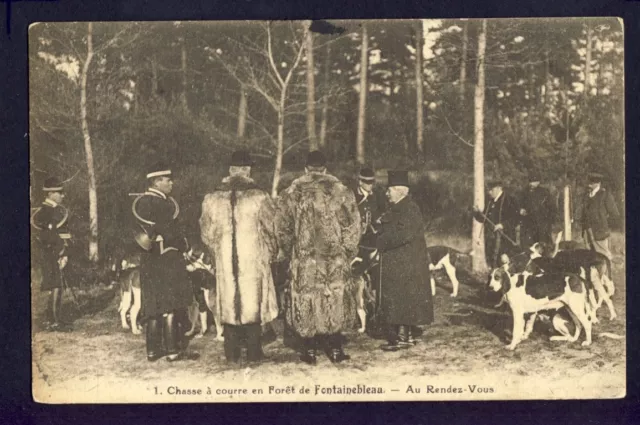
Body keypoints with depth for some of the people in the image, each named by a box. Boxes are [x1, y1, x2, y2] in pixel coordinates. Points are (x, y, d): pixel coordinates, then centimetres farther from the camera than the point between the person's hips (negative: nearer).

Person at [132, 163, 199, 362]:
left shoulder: (141, 201, 10)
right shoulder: (163, 203, -17)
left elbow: (139, 232, 14)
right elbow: (169, 232, -18)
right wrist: (184, 246, -1)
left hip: (149, 260, 9)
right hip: (167, 260, -9)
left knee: (155, 306, 13)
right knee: (171, 305, -3)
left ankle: (153, 350, 16)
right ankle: (173, 349, 0)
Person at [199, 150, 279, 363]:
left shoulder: (212, 199, -1)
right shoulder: (259, 197, -10)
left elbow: (207, 233, 6)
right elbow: (271, 230, -4)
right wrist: (271, 254, 12)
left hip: (225, 260, 2)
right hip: (254, 259, -2)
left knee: (229, 301, 11)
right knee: (254, 301, 7)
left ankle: (231, 352, 14)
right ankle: (253, 351, 10)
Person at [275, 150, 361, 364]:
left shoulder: (291, 193, 0)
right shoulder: (341, 191, -1)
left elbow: (282, 229, 2)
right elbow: (352, 227, -1)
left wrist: (290, 254, 15)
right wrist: (347, 254, 9)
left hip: (303, 260, 0)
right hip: (335, 260, 0)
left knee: (305, 301, 9)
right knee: (335, 300, 11)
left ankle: (309, 350, 13)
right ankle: (335, 349, 14)